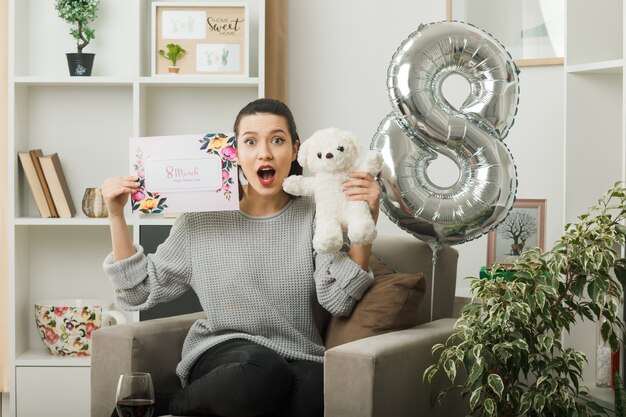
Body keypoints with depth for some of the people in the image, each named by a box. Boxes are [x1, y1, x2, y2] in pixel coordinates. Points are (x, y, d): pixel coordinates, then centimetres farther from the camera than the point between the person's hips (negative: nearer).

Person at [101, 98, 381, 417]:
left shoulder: (314, 216, 4)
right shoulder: (200, 220, 4)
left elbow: (338, 301, -7)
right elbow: (140, 292, 7)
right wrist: (116, 217, 1)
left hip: (298, 362, 2)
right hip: (221, 354, -2)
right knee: (261, 371, -38)